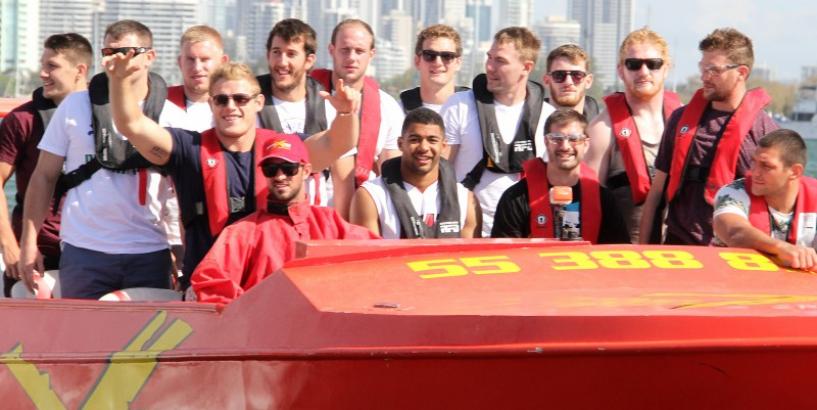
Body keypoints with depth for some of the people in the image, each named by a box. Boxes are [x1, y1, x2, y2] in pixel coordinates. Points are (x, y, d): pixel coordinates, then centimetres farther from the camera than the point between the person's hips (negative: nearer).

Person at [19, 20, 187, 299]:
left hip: (149, 254, 0)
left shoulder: (172, 117, 4)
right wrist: (29, 242, 2)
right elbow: (44, 177, 8)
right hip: (83, 252, 0)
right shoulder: (75, 106, 6)